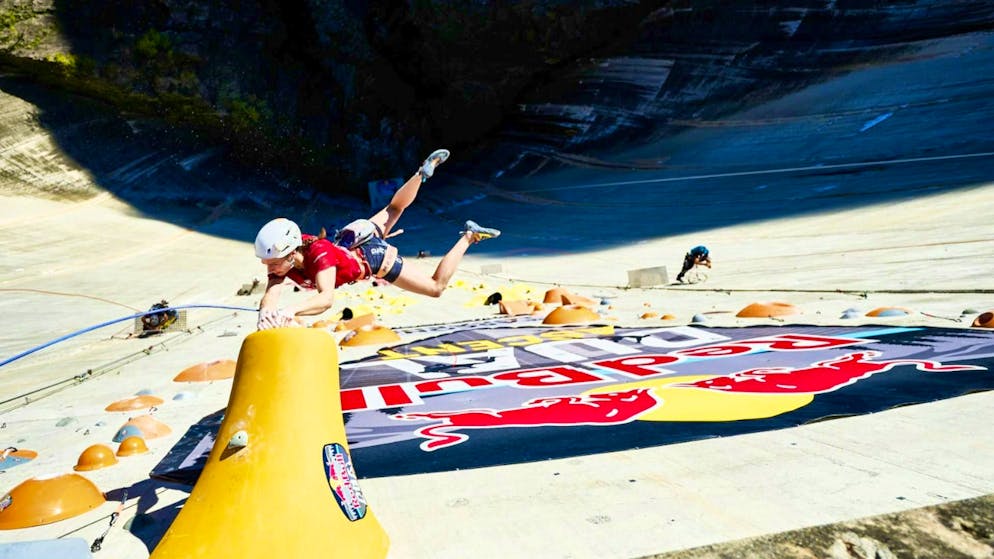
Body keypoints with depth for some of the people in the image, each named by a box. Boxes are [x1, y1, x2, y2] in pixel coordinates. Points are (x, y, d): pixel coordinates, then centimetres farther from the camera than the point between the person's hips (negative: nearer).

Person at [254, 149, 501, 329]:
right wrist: (266, 313, -61)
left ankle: (468, 236, 17)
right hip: (350, 240, 6)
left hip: (373, 254, -6)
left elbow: (326, 298, -58)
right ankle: (425, 170, 47)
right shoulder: (280, 257, -27)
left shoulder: (319, 254, -44)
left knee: (436, 287, 7)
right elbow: (270, 295, -37)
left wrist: (290, 310, -76)